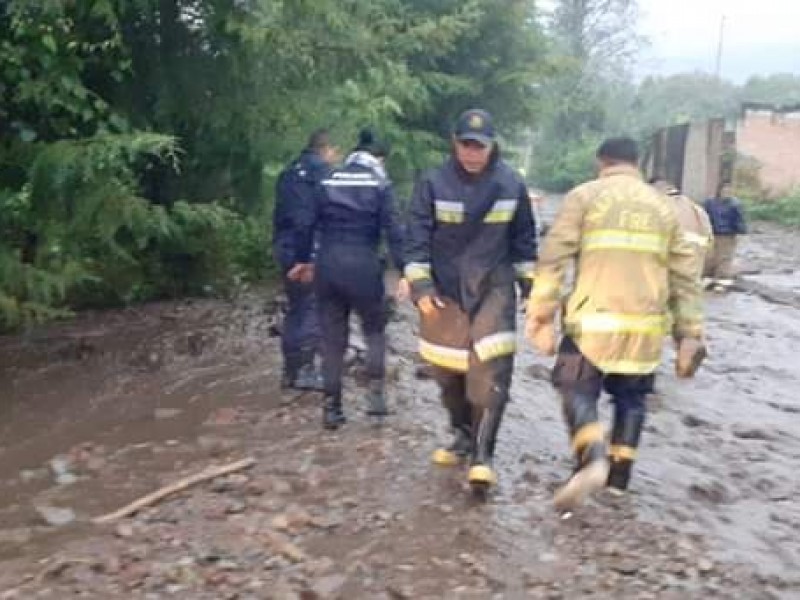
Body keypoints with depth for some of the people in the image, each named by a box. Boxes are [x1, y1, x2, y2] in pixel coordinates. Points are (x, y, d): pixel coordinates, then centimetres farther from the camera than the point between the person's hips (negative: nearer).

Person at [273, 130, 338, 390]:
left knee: (296, 308, 14)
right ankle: (305, 369, -7)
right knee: (313, 308, -4)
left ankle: (290, 370, 17)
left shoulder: (289, 172, 17)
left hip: (285, 246, 8)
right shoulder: (323, 171, -6)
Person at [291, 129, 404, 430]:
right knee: (374, 329, 16)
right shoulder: (379, 183, -1)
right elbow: (392, 230, -8)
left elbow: (308, 223, 11)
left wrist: (302, 259, 21)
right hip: (362, 266, -3)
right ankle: (375, 391, 2)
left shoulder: (329, 180, 10)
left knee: (332, 339, 10)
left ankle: (332, 408, 12)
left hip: (327, 265, 3)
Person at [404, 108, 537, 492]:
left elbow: (523, 240, 8)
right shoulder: (433, 184, -6)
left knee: (490, 372, -13)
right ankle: (464, 436, 32)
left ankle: (482, 454, -7)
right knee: (448, 373, 11)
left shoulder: (511, 186, -1)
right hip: (445, 289, 1)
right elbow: (417, 238, -5)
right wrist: (420, 285, -13)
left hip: (493, 288, -1)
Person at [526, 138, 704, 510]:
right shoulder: (662, 207, 15)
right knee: (630, 399, 18)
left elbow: (554, 258, -6)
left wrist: (542, 314, -5)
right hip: (645, 326, 4)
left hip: (594, 320, -3)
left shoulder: (584, 196, 4)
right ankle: (618, 479, 19)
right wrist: (689, 332, 17)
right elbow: (684, 276, 14)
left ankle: (593, 460, -19)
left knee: (578, 393, 5)